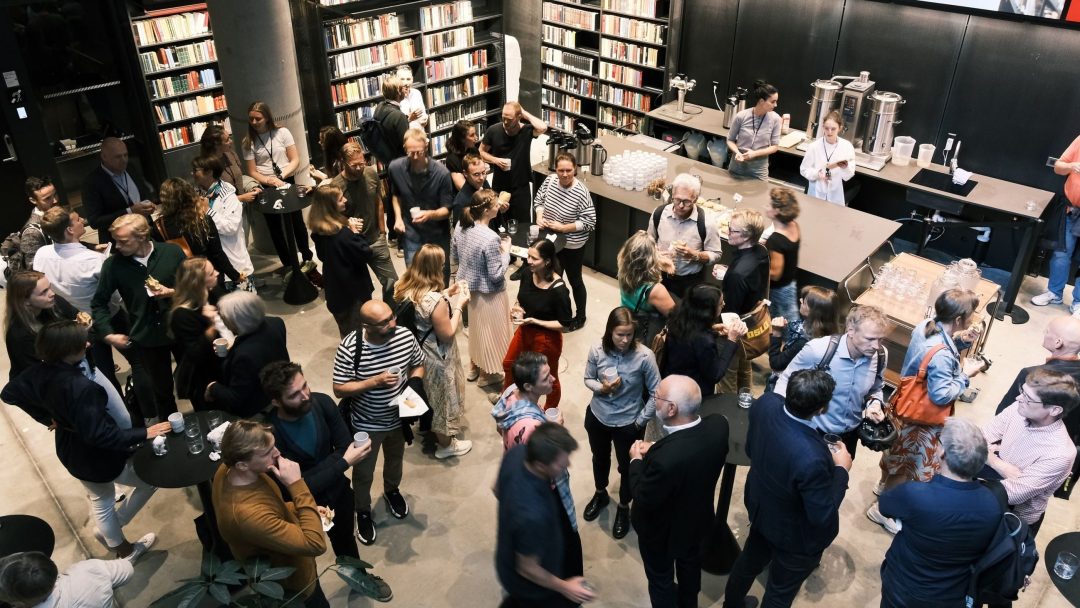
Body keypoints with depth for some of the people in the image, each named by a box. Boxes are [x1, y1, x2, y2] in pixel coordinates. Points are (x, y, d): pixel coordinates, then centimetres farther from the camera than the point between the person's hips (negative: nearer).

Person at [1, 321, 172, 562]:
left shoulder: (40, 372, -13)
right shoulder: (80, 387, -38)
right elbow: (98, 434, -38)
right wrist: (144, 434, -34)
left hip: (72, 452, 9)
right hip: (98, 456, -9)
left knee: (101, 501, 28)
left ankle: (122, 549, 50)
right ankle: (110, 530, 29)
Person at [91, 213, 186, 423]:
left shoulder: (172, 252, -11)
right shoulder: (113, 264, -9)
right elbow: (99, 302, 4)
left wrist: (172, 292, -17)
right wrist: (108, 333, -5)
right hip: (145, 338, 1)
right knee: (161, 390, 14)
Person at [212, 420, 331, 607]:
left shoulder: (228, 469, -18)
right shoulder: (248, 514, -45)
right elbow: (316, 544, -39)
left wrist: (304, 510, -10)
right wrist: (296, 484, -41)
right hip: (290, 583, -7)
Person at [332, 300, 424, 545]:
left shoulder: (405, 336, -20)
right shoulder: (349, 348, -30)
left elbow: (418, 365, -1)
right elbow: (339, 390, -22)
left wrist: (414, 383, -21)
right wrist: (375, 382, -33)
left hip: (398, 417, 4)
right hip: (366, 424, -3)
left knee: (395, 460, 31)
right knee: (363, 472, 19)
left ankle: (392, 490, 62)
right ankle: (363, 512, 47)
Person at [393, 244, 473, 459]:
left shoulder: (404, 288, -11)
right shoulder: (436, 301, -34)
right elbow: (447, 334, -23)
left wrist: (445, 295, 3)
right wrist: (457, 305, -16)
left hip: (415, 354, 7)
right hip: (435, 359, -7)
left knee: (425, 395, 30)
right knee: (441, 398, 16)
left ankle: (428, 429, 55)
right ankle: (446, 445, 37)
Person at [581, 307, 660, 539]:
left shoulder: (644, 355, -27)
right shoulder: (597, 351, -19)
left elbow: (656, 393, -17)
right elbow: (588, 379, -2)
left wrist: (640, 421, -13)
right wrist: (601, 388, -23)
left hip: (628, 423, -3)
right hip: (597, 417, 3)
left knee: (627, 467, 18)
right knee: (600, 459, 28)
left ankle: (623, 508, 46)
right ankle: (600, 495, 57)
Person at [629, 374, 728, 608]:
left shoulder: (664, 458, -46)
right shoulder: (718, 425, -25)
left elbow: (644, 500, -26)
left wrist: (636, 460, -13)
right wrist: (655, 449, -7)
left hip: (662, 530, -6)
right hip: (697, 517, 7)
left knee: (661, 578, 24)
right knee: (690, 562, 35)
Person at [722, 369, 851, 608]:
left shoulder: (766, 403, -25)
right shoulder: (811, 458, -45)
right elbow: (823, 515, -26)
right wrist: (841, 469, -15)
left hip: (761, 508, 7)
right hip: (795, 535, -7)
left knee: (749, 561, 34)